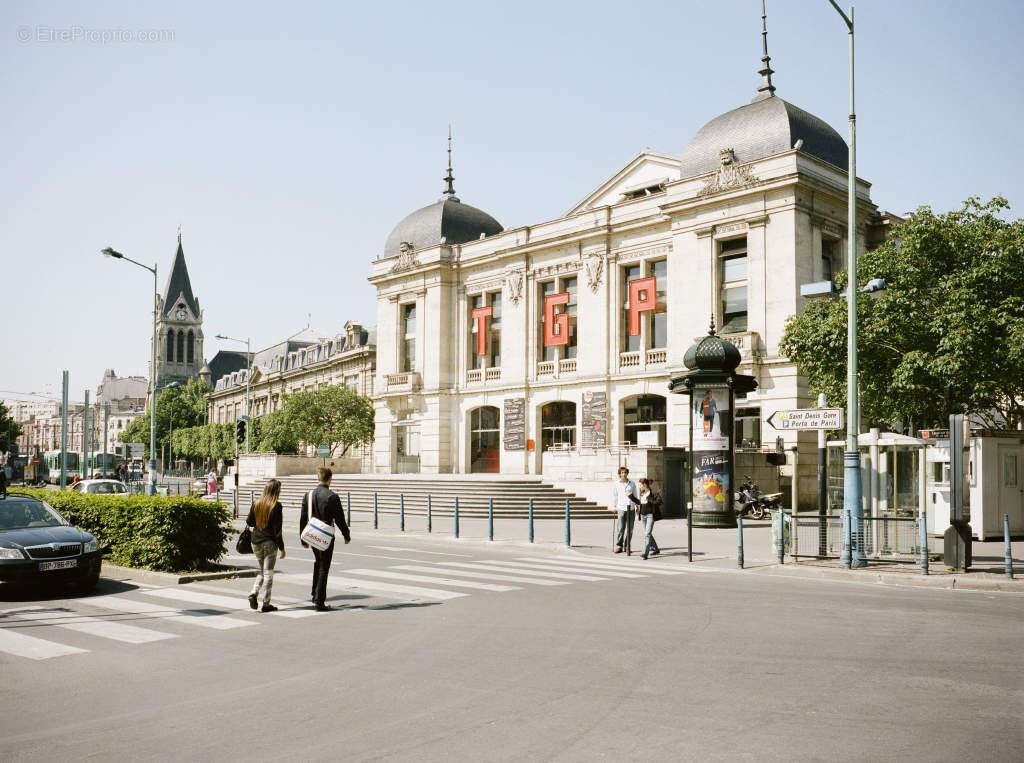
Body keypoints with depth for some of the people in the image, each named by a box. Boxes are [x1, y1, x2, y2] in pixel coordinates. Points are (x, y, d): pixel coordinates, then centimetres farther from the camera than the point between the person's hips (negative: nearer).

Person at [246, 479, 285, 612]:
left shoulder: (256, 503, 2)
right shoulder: (276, 505, -13)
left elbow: (249, 521, 8)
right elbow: (277, 529, -13)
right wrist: (282, 548, -6)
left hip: (256, 542, 5)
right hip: (269, 542, -5)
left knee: (262, 571, 20)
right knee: (268, 573, 3)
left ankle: (253, 593, 0)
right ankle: (266, 604, 5)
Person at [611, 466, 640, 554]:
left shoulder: (632, 483, 9)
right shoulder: (616, 484, 4)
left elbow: (635, 496, 17)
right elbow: (614, 496, 10)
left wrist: (638, 505, 15)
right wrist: (614, 506, 4)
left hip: (631, 508, 2)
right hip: (621, 508, -2)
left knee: (630, 529, 4)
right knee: (620, 529, -7)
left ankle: (627, 547, 13)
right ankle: (619, 546, 3)